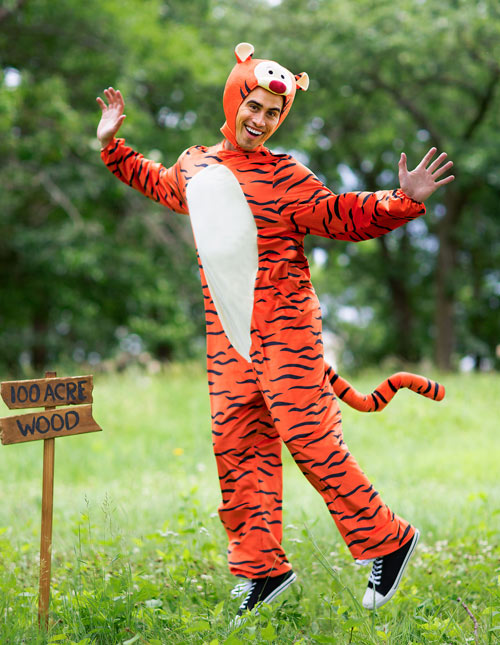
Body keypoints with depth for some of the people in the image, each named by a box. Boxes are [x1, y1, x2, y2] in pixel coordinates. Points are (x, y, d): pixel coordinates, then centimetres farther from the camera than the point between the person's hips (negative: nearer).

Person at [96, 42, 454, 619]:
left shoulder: (286, 177, -4)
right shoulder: (193, 166, 13)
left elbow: (343, 215, -9)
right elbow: (155, 182, 34)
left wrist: (402, 202, -23)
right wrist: (113, 146, 30)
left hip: (285, 329, -6)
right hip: (226, 335, 6)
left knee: (309, 439, -10)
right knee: (237, 446, 6)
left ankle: (386, 541, 5)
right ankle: (261, 567, 17)